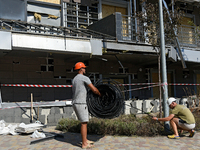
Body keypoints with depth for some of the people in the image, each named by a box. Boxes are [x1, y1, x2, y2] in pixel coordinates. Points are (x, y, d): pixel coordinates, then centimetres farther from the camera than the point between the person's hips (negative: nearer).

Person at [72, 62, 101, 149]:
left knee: (84, 122, 16)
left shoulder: (74, 79, 19)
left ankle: (85, 140, 23)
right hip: (80, 103, -9)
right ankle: (84, 144, -2)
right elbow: (94, 90, -11)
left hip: (75, 103, 9)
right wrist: (100, 94, 9)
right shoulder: (85, 78, -10)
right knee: (84, 123, -6)